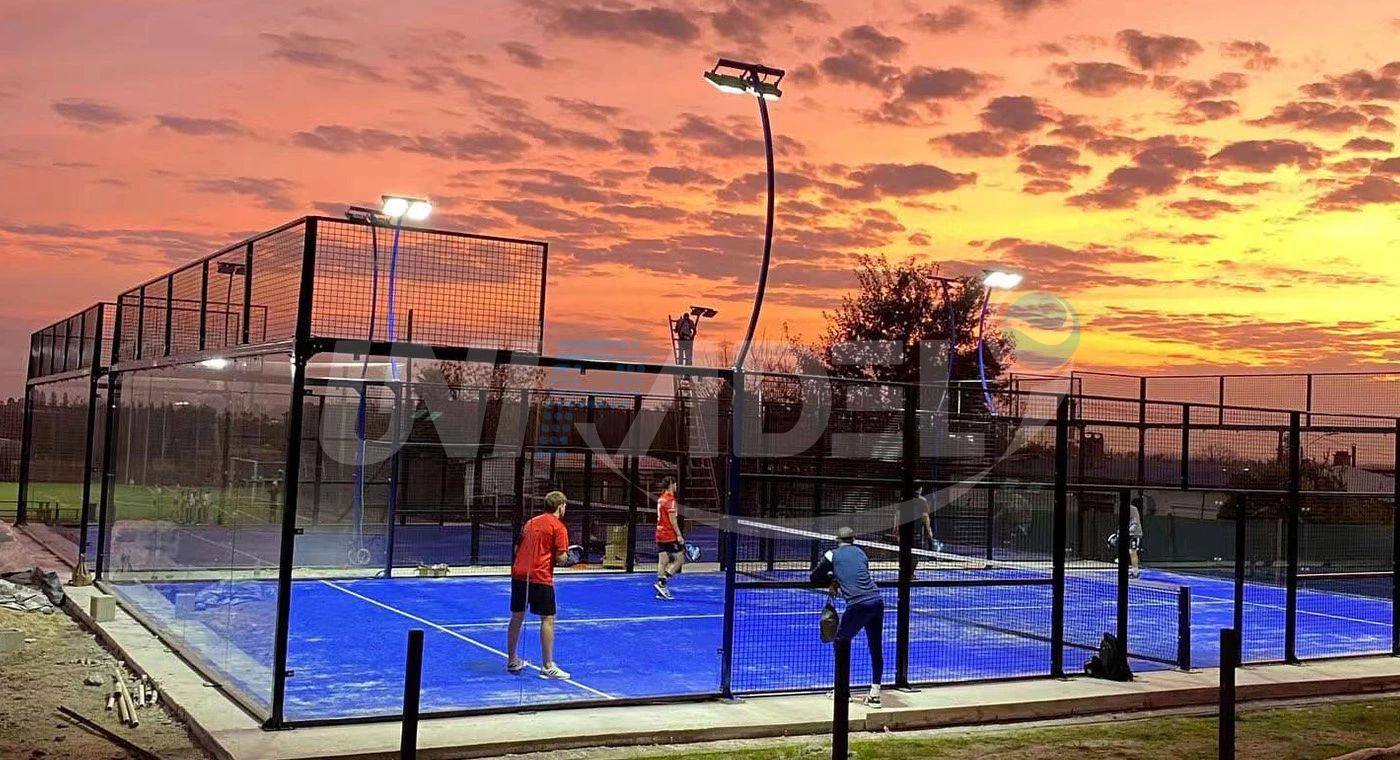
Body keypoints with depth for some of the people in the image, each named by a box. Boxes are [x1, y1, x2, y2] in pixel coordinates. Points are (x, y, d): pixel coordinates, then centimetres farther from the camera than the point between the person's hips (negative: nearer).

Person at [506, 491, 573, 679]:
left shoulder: (531, 522, 16)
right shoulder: (558, 527, -4)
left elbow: (518, 549, 19)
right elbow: (560, 558, -9)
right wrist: (567, 558, 11)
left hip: (519, 573, 7)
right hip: (540, 577, -7)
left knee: (517, 617, 14)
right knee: (548, 619, 0)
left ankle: (512, 662, 24)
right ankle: (548, 667, -1)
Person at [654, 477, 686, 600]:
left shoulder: (661, 499, 13)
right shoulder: (670, 499, -13)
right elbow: (672, 519, -17)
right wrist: (679, 535, -16)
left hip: (660, 534, 8)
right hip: (670, 536, -8)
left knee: (662, 561, 7)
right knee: (679, 560, -1)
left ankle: (661, 591, 7)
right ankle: (662, 583, -11)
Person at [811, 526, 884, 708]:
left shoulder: (832, 555, 9)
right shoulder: (861, 553, 21)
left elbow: (814, 578, 18)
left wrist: (831, 581, 32)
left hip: (858, 605, -4)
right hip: (877, 601, 4)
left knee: (841, 642, 16)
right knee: (876, 648, 12)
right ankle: (874, 693, 13)